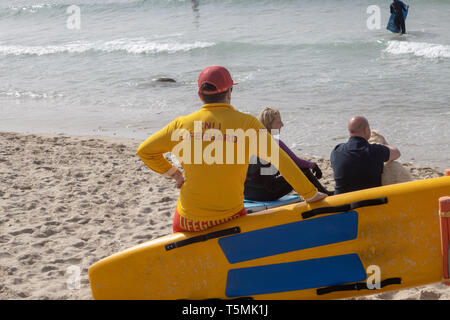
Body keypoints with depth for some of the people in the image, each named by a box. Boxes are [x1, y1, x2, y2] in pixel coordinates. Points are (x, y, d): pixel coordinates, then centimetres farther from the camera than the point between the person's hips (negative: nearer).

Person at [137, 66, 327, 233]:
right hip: (228, 218, -2)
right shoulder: (246, 124, -9)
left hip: (187, 222, 3)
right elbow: (281, 159, -8)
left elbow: (145, 151, 9)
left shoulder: (182, 124, -1)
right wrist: (310, 194, 0)